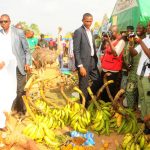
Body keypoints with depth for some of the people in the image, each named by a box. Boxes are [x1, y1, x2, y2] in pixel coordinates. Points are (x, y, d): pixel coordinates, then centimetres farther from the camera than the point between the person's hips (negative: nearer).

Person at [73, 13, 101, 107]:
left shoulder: (90, 31, 14)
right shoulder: (78, 32, -11)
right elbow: (76, 51, -16)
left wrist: (96, 59, 8)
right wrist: (80, 66, -19)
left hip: (92, 61, 8)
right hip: (84, 62, -8)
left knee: (98, 81, 14)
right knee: (84, 86, 3)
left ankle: (88, 99, 32)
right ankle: (84, 105, 18)